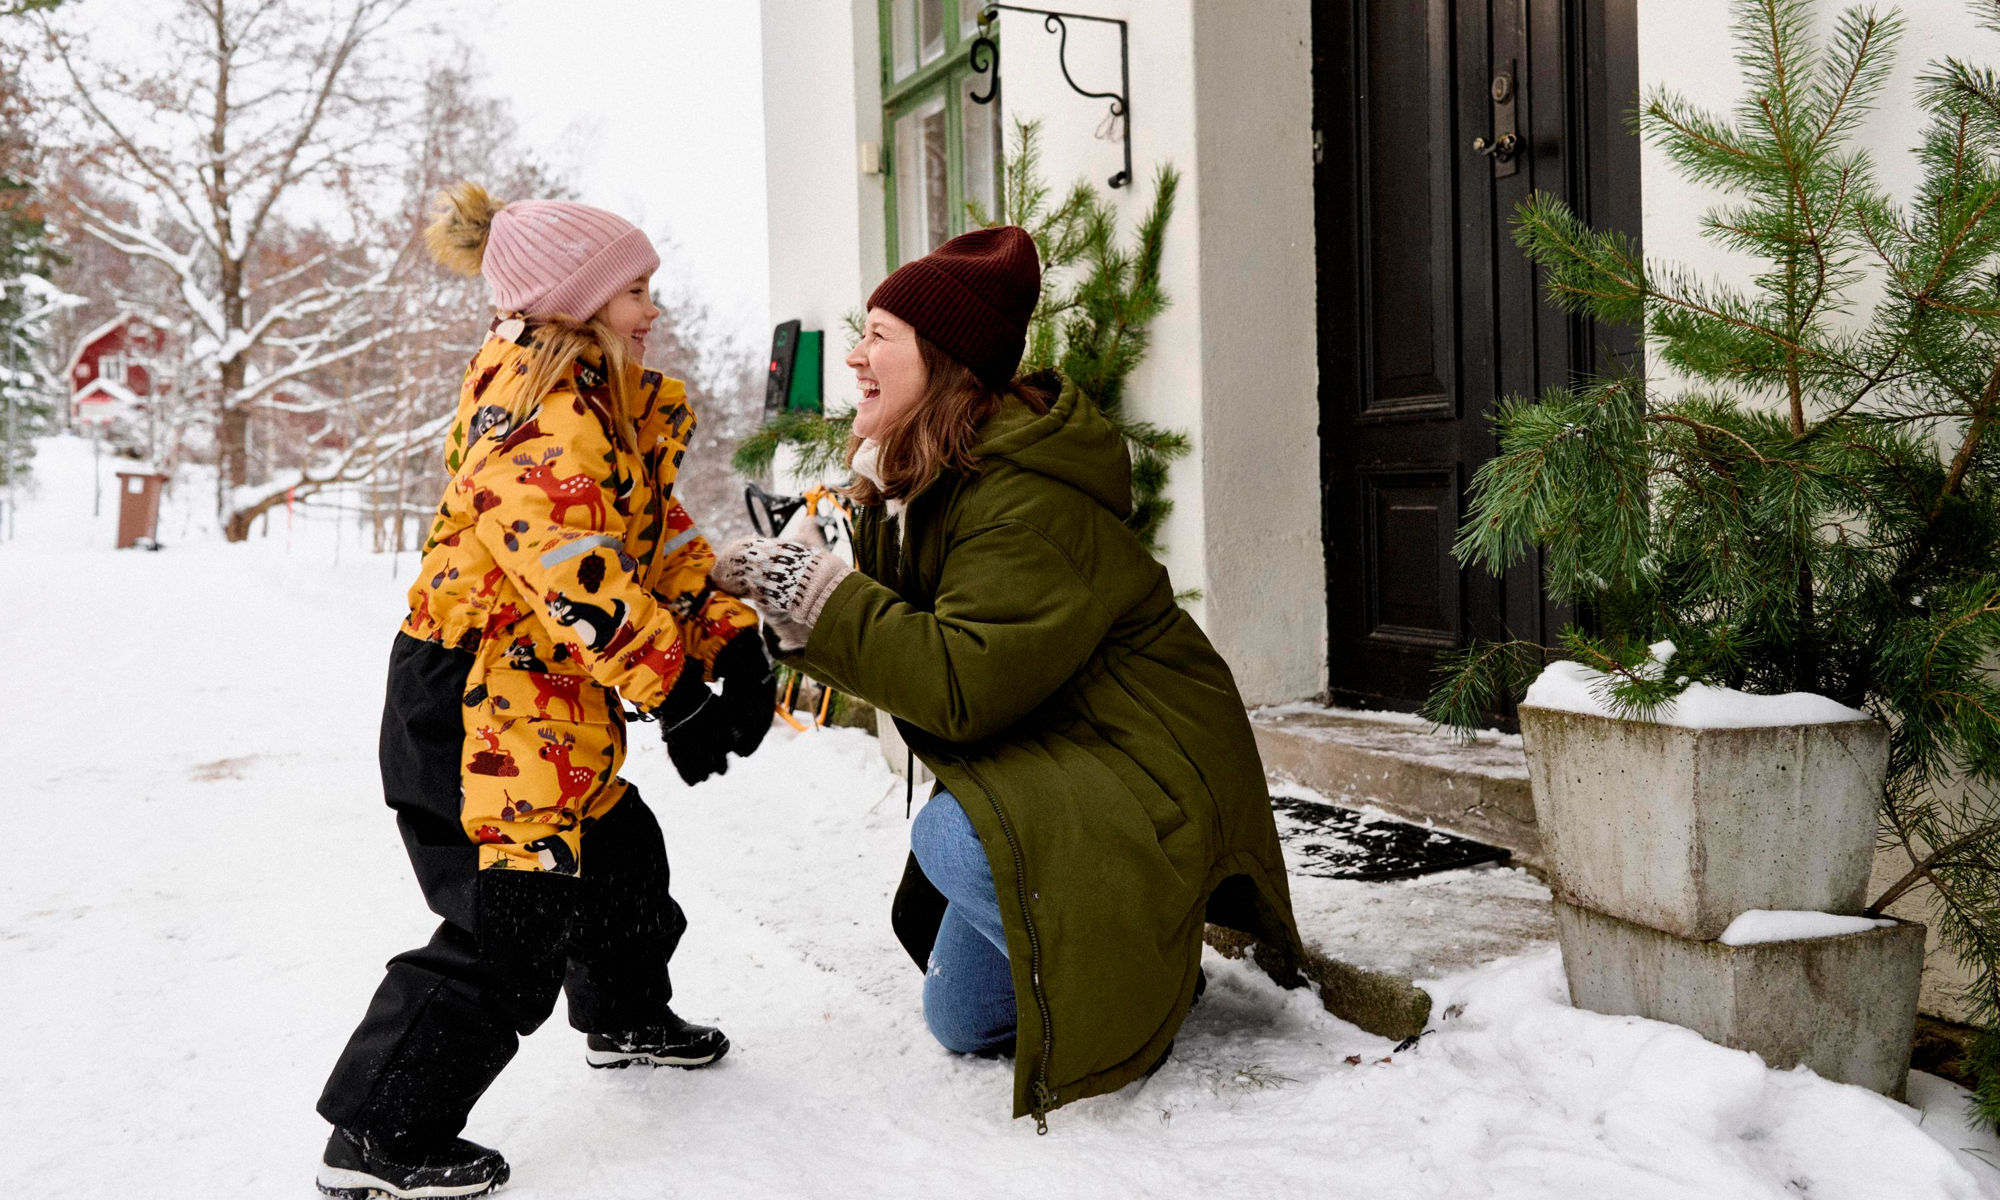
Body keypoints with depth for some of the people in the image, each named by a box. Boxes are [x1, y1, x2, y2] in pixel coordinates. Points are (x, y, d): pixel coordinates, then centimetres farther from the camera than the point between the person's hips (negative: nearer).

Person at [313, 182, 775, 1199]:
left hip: (550, 702, 11)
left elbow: (658, 536, 12)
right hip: (481, 704, -11)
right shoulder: (547, 417, -20)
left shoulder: (606, 407, 14)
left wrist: (733, 640, 0)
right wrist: (674, 694, -27)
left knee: (619, 852, 24)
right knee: (512, 923, -7)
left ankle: (626, 1016, 49)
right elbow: (577, 579, -30)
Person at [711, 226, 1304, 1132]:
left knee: (952, 838, -36)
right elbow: (895, 635, 6)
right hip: (1034, 767, 9)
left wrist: (809, 591, -31)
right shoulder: (918, 486, 4)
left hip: (1145, 772, -9)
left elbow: (962, 686, -34)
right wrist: (771, 592, -10)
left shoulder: (1028, 497, -27)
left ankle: (1142, 979, -10)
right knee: (960, 1021, 13)